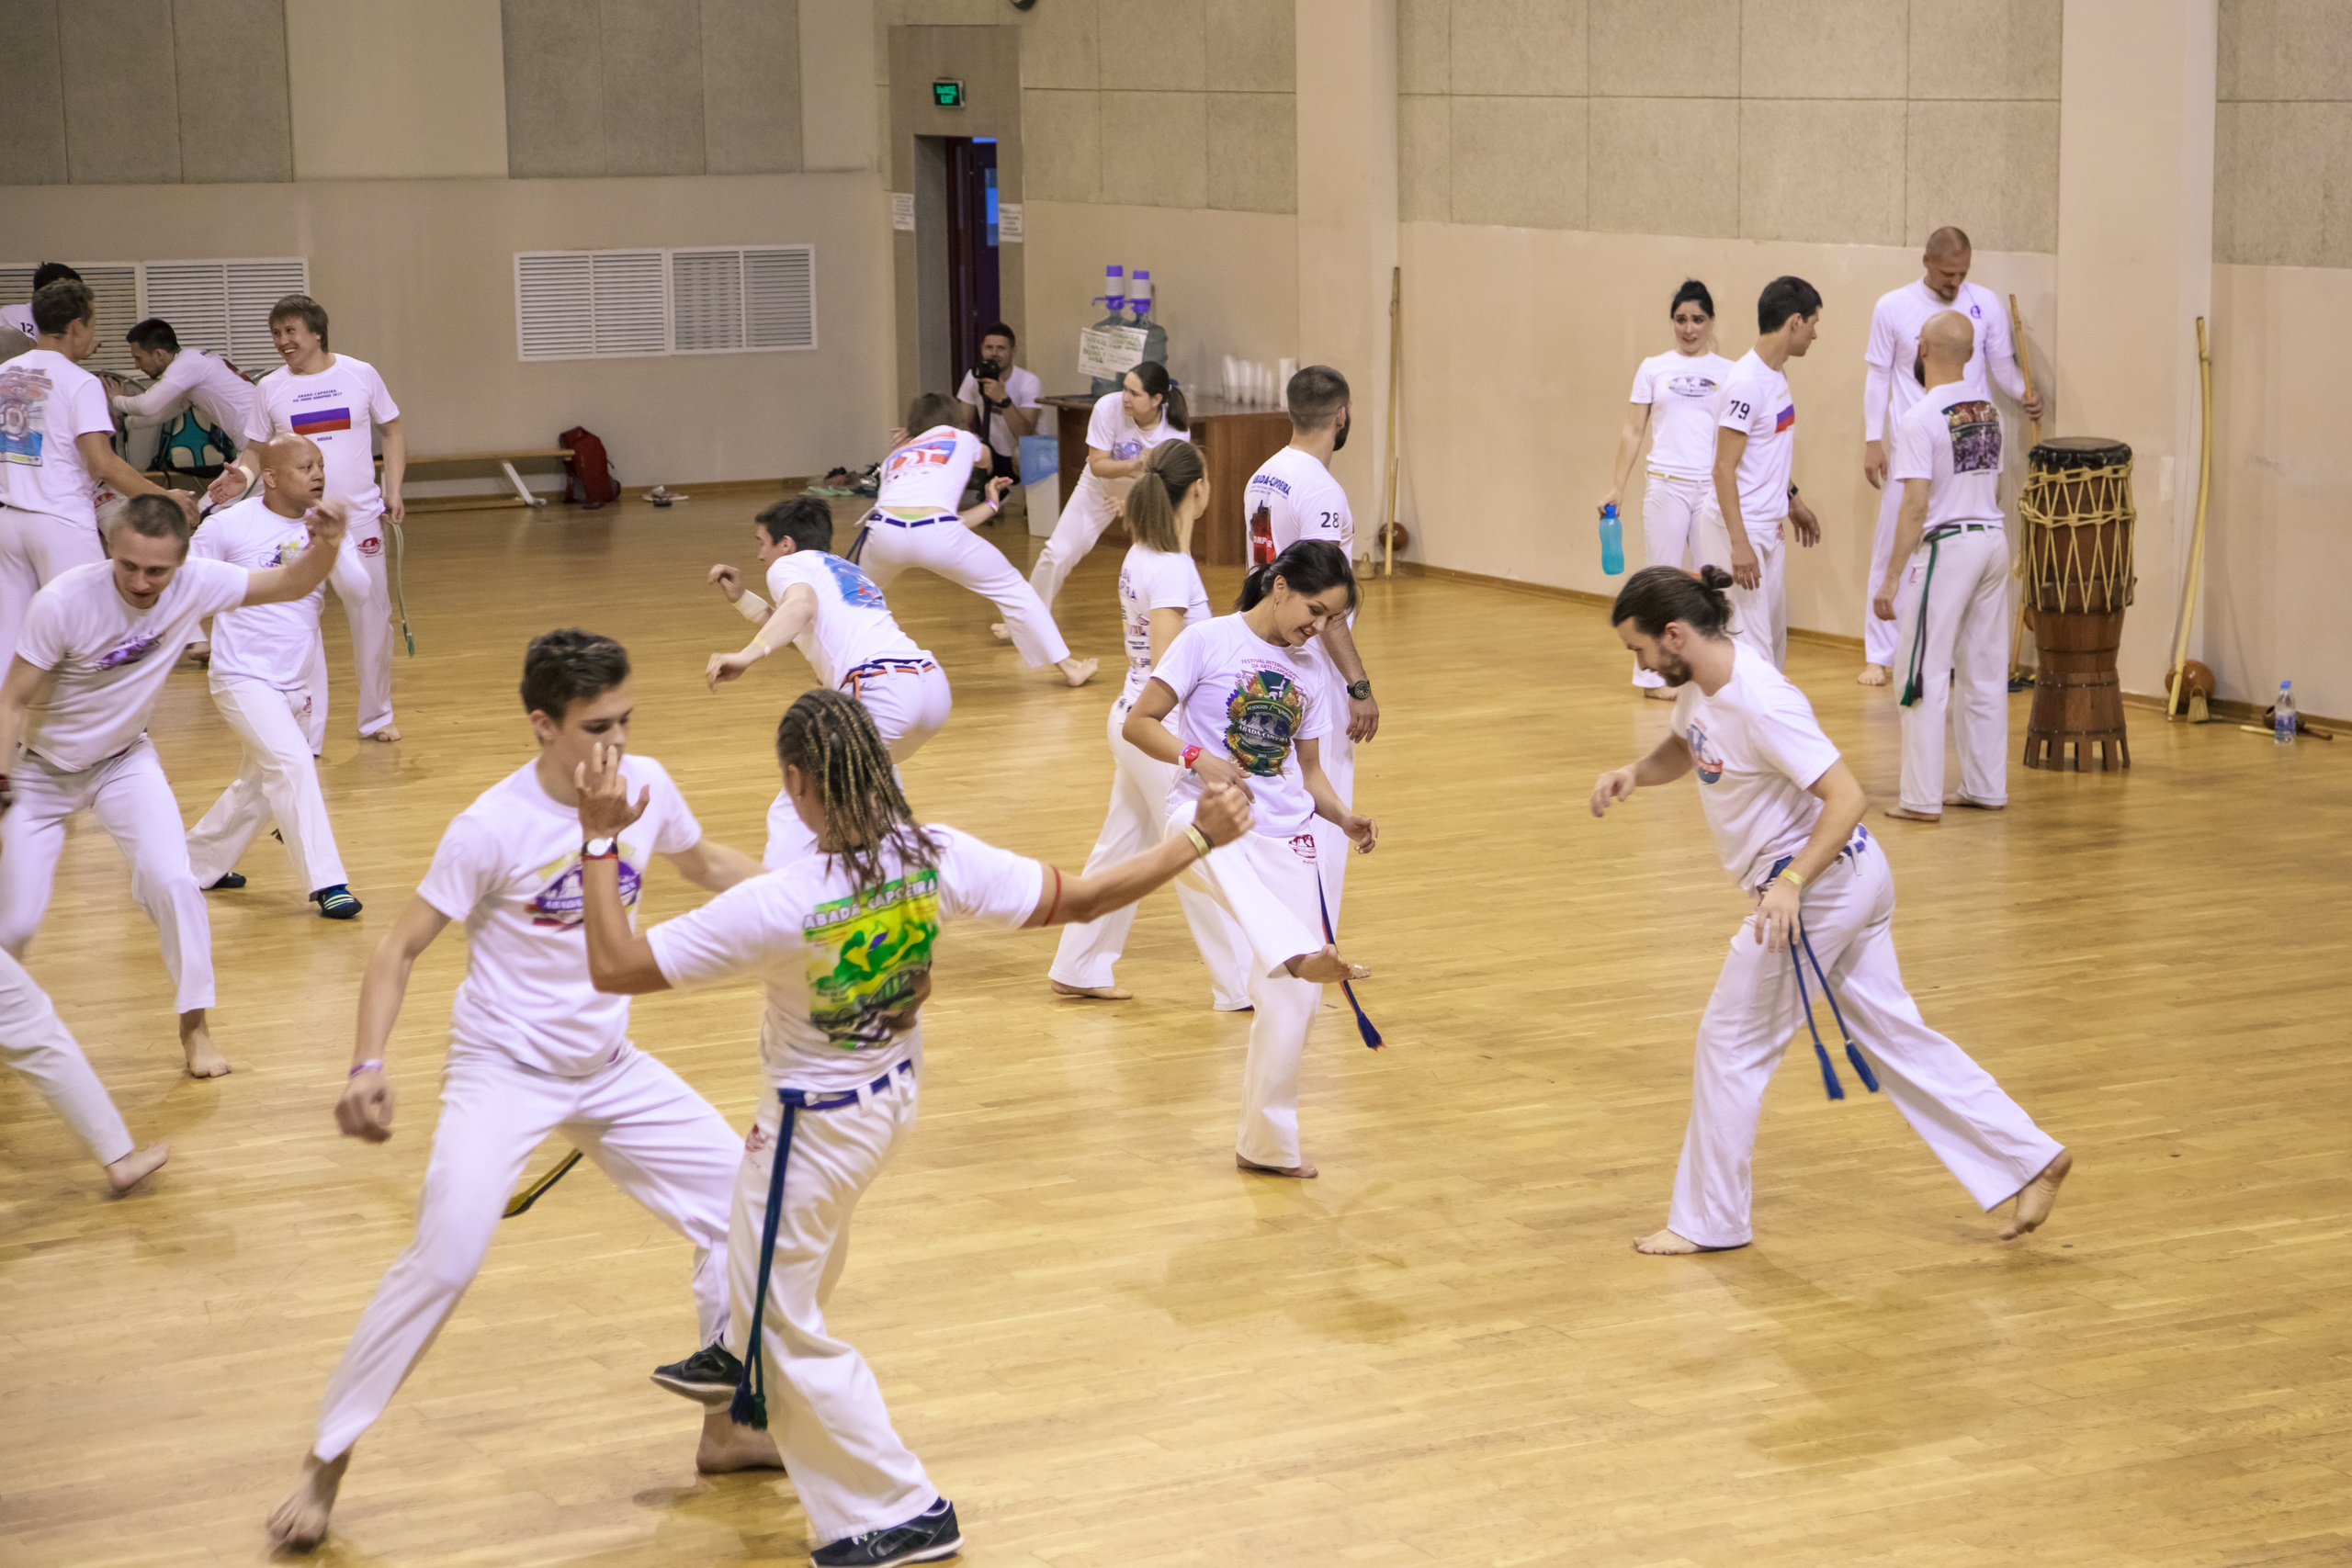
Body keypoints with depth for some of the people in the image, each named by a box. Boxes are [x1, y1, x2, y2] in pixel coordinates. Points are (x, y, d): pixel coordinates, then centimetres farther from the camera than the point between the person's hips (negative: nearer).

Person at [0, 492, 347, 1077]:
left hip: (124, 760, 2)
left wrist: (324, 546, -31)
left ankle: (194, 1027, 0)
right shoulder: (63, 602, -31)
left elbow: (289, 585, -9)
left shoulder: (194, 585, -21)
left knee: (172, 882, -18)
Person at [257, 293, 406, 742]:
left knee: (371, 616, 8)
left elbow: (393, 432, 9)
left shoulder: (360, 375, 0)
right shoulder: (271, 388, 2)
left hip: (359, 515, 0)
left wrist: (393, 489, -1)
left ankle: (376, 716, 25)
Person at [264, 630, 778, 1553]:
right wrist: (368, 1067, -28)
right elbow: (401, 949, -15)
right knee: (444, 1262, -20)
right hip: (503, 1072, -6)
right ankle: (325, 1465, -3)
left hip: (610, 1069, 6)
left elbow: (706, 865, 17)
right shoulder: (493, 828, -21)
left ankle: (728, 1428, 21)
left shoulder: (645, 786, -6)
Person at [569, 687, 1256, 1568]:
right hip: (892, 1098, 8)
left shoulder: (778, 908, -33)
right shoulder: (935, 859, -18)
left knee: (784, 1327, 10)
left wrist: (601, 839, -21)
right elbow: (1079, 900, -8)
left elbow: (613, 967, -27)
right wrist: (1200, 841, 1)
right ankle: (759, 1414, 59)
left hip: (814, 1128, -8)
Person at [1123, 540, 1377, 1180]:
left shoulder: (1308, 673, 14)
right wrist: (1198, 758, -21)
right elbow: (1138, 723, -4)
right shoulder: (1209, 642, -2)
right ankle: (1302, 954, -71)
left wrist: (1343, 817, 0)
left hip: (1285, 839, 6)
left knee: (1293, 999, -1)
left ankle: (1267, 1145, 15)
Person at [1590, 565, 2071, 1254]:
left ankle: (1707, 1219, 15)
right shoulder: (1701, 683, 2)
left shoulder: (1760, 704, -27)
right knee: (1892, 1035, 15)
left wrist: (1792, 882, -35)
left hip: (1817, 887, -10)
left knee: (1732, 1042, 2)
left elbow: (1847, 797, -28)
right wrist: (1634, 773, 0)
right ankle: (2028, 1159, 19)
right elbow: (1683, 749, 22)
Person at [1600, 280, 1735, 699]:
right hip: (1667, 487, -1)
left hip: (1715, 488, 1)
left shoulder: (1728, 373, 6)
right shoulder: (1654, 369, 5)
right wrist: (1616, 487, 1)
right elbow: (1633, 431, 6)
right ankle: (1654, 674, 11)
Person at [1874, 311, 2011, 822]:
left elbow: (1916, 506, -18)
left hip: (1947, 547, -7)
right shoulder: (1988, 409, 8)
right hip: (1993, 539, 7)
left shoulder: (1919, 420, -15)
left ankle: (1922, 799, 1)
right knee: (1986, 673, 13)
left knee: (1926, 675, 0)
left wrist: (1891, 578, -16)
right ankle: (1986, 788, 20)